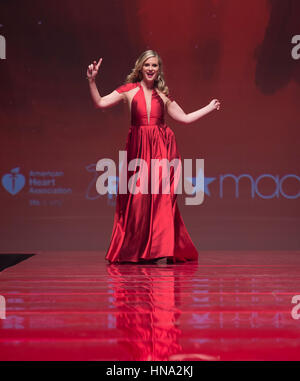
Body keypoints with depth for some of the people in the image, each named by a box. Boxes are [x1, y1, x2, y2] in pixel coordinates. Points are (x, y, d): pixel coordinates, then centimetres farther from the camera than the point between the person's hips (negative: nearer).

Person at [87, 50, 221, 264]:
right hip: (138, 150, -1)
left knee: (161, 196, -5)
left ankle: (162, 250, -2)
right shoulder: (129, 90, 6)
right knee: (137, 198, -3)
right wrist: (92, 81, -11)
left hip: (162, 149, 1)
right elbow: (100, 103, -1)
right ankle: (133, 250, 7)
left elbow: (185, 118, 19)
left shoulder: (163, 95, 13)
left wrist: (209, 108, 24)